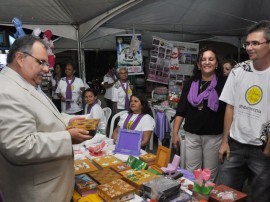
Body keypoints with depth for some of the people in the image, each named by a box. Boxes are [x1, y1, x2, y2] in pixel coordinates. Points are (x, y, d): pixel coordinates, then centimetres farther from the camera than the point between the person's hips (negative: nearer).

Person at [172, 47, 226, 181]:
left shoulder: (223, 83, -4)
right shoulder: (190, 83, 5)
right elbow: (181, 111, 7)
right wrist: (175, 133, 4)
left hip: (214, 136, -2)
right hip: (191, 135, 3)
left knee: (210, 175, 12)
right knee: (191, 173, 12)